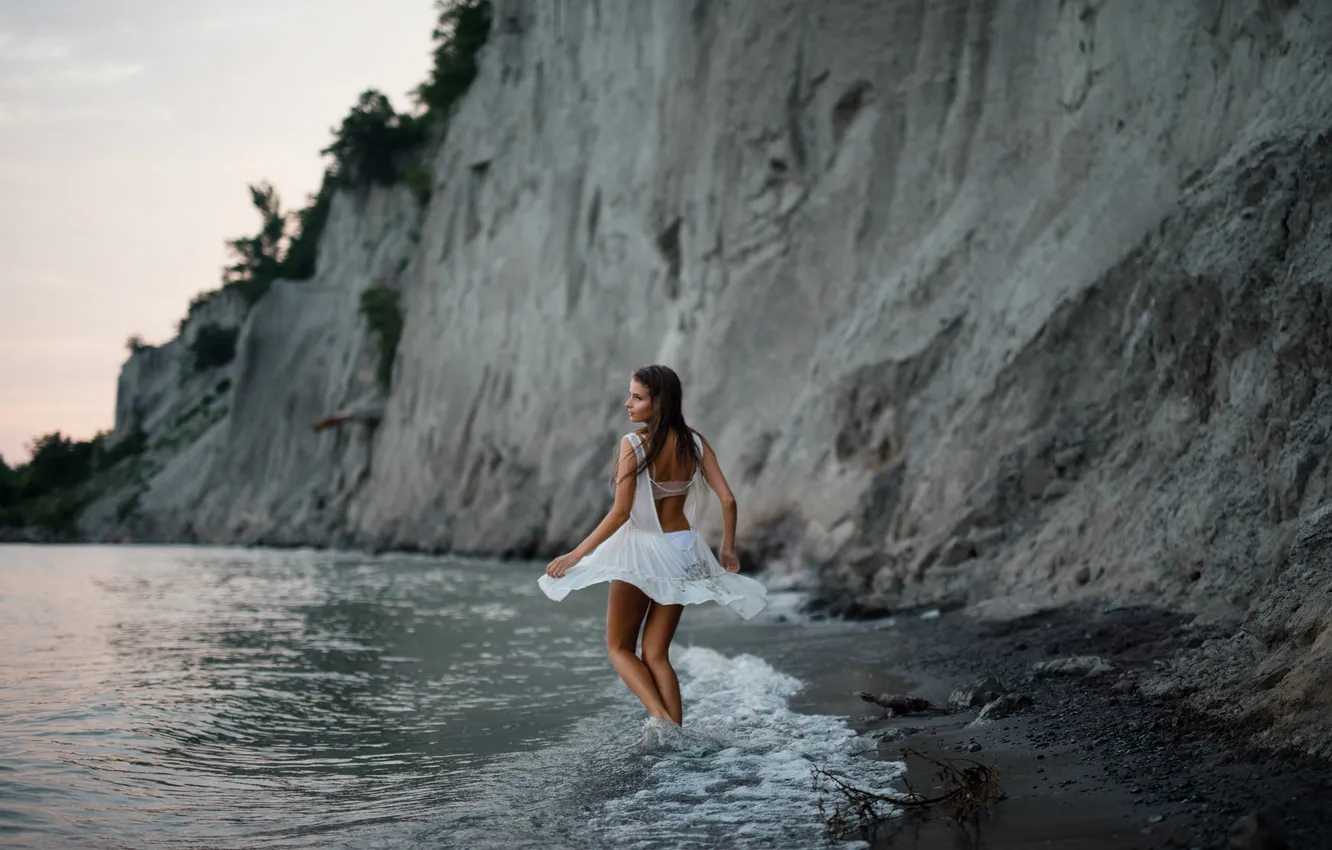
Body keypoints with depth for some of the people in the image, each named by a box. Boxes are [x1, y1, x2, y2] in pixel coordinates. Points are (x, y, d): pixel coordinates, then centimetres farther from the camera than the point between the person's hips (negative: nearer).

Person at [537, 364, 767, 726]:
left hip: (640, 551, -5)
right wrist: (728, 550, 14)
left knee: (620, 648, 12)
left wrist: (575, 555, -12)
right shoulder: (694, 443, -1)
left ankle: (661, 717, -8)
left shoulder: (633, 443, -15)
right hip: (683, 553, 5)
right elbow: (727, 500, -1)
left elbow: (620, 513, -18)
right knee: (656, 654, 14)